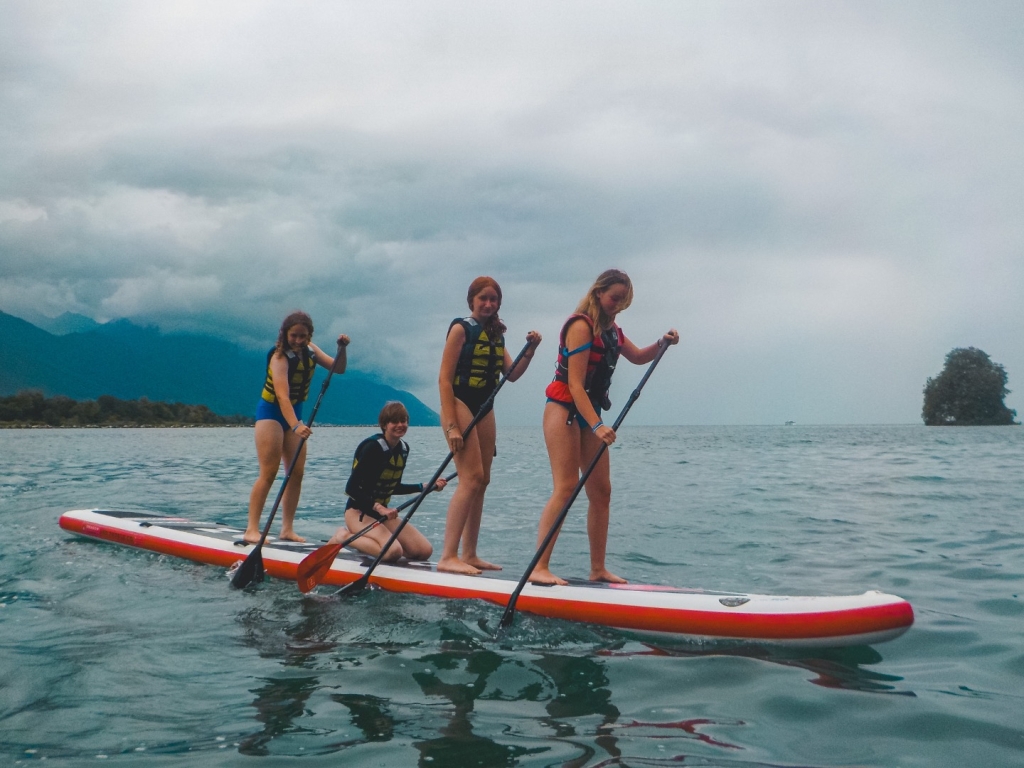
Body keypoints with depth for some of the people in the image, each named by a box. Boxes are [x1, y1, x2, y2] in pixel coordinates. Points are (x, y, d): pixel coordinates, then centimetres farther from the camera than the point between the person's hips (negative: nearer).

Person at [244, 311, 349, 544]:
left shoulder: (309, 350, -2)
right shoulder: (279, 357, -23)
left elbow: (338, 369, -1)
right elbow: (282, 396, -35)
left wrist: (342, 349, -21)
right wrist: (296, 425, -49)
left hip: (295, 413, 7)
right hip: (271, 412, -7)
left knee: (296, 473, 2)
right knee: (269, 473, -13)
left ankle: (287, 528, 6)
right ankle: (252, 529, -11)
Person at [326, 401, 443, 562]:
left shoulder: (404, 449, 5)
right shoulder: (373, 447, -18)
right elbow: (351, 488, -20)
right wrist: (378, 507, -28)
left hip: (382, 513, 8)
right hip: (358, 512, -8)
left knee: (425, 551, -6)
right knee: (393, 552, -31)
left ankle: (361, 537, 10)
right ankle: (345, 536, -5)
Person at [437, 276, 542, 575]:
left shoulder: (496, 334, 13)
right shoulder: (461, 328, -8)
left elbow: (511, 374, 5)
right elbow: (444, 378, -13)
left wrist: (530, 351, -11)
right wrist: (451, 426, -20)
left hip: (484, 408, 8)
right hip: (460, 404, -8)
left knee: (482, 481, 8)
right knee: (471, 477, -17)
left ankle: (469, 555, 14)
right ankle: (448, 556, -18)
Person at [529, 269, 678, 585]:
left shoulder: (611, 330, 13)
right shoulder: (581, 325, -15)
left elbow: (637, 357, 26)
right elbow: (575, 384, -21)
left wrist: (662, 343, 5)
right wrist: (598, 425, -30)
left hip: (590, 413, 9)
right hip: (564, 409, -9)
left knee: (601, 491, 5)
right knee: (566, 487, -17)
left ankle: (598, 569, 11)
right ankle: (539, 568, -19)